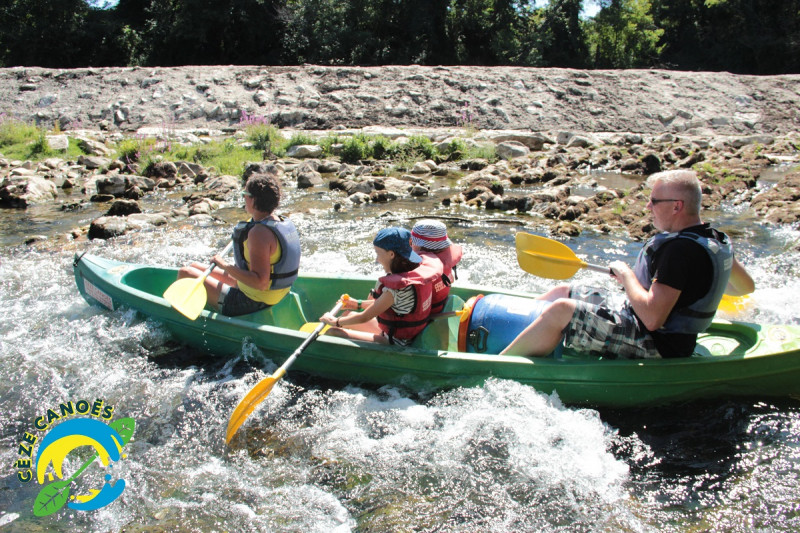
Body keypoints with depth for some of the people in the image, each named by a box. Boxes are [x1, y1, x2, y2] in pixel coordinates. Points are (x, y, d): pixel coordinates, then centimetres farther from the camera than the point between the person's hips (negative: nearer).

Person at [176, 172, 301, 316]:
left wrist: (225, 265, -23)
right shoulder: (285, 223, 2)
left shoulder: (259, 232, -27)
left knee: (185, 273, 1)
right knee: (195, 267, 19)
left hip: (251, 304, -10)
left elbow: (260, 282, -32)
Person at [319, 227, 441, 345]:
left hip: (395, 343, -9)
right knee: (350, 314, 20)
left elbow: (363, 318, -17)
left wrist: (335, 321, -1)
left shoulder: (397, 287, -29)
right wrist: (359, 304, 20)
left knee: (333, 332, -10)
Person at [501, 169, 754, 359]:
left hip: (652, 348, -10)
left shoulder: (680, 249, -25)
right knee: (561, 291, 10)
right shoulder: (717, 239, 4)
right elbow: (747, 286, 18)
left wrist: (626, 274, -17)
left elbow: (652, 318, -31)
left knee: (560, 311, -23)